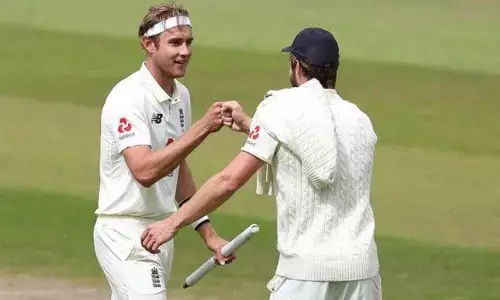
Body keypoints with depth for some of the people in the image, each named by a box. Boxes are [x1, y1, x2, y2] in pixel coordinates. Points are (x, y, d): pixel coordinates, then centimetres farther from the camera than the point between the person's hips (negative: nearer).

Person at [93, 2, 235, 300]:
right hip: (126, 234, -9)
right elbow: (144, 171, -29)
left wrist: (208, 233, 18)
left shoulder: (181, 95, 10)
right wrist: (202, 128, -31)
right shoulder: (129, 97, -17)